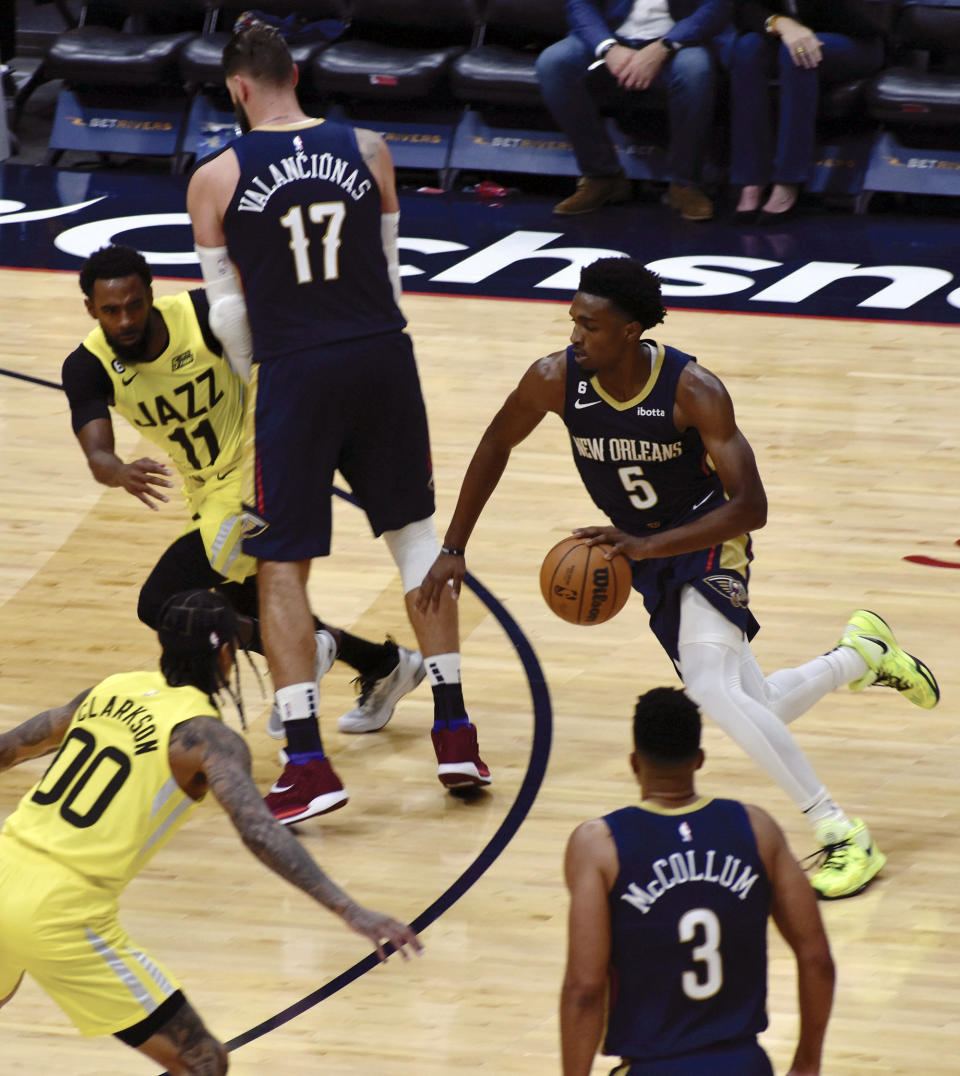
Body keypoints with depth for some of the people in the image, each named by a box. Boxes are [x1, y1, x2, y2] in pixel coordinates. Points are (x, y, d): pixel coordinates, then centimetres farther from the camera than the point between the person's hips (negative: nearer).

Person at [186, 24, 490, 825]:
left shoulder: (216, 180, -3)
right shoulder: (366, 151, 4)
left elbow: (229, 312, 3)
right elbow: (389, 270, 12)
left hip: (295, 369, -3)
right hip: (385, 356, 3)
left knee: (281, 565, 5)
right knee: (415, 531, 18)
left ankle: (307, 760, -4)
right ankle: (455, 732, 17)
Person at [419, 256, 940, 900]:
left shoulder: (694, 391, -28)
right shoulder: (557, 379, -17)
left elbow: (751, 508, -29)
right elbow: (497, 445, 2)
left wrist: (646, 546, -40)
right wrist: (455, 548, 3)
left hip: (711, 542, -5)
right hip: (649, 557, 5)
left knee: (713, 690, -29)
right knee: (756, 714, 9)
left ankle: (842, 835, -20)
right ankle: (860, 654, 40)